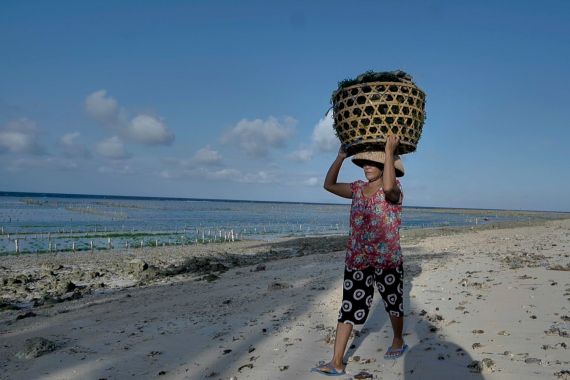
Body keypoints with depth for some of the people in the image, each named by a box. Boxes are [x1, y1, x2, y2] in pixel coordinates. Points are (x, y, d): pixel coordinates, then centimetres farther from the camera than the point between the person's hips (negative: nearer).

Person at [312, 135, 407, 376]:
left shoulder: (393, 189, -11)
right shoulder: (358, 189, 6)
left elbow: (388, 187, -36)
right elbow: (329, 185, 10)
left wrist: (389, 152, -30)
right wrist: (341, 157, 3)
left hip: (387, 260, -4)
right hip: (356, 259, 4)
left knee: (393, 302, 16)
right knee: (349, 306, 1)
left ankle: (398, 342, 43)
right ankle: (337, 363, 4)